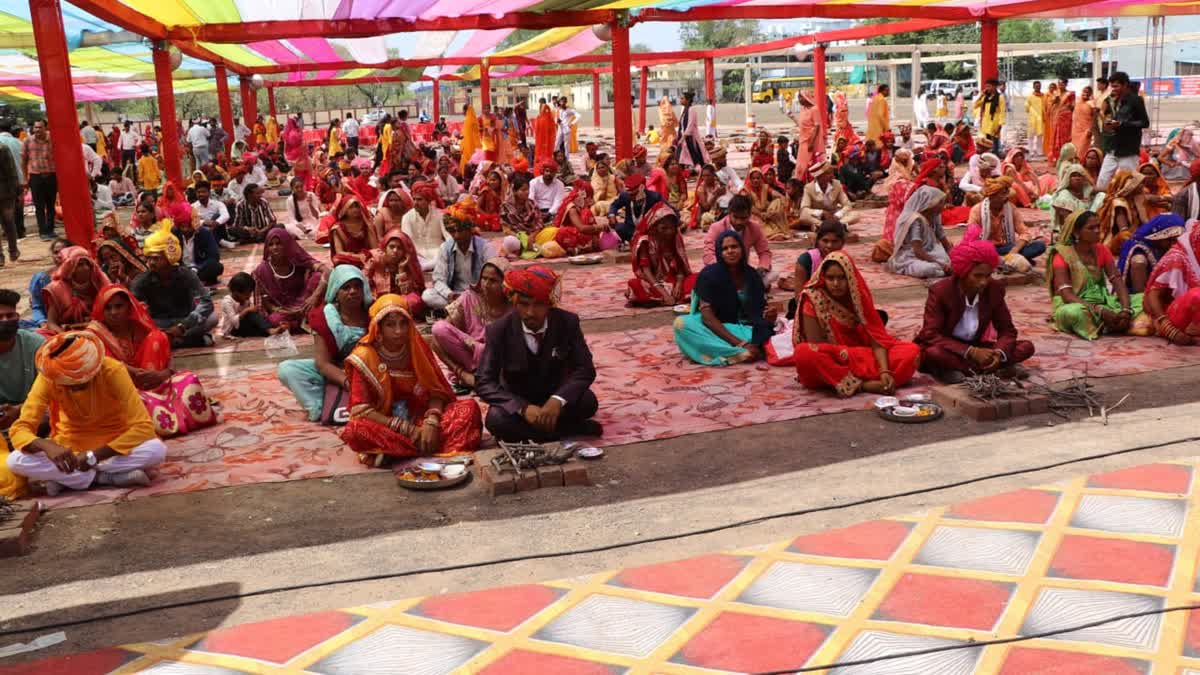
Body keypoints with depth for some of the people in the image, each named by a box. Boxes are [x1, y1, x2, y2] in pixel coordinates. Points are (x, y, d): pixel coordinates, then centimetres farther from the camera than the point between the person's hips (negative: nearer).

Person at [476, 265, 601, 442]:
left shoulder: (568, 322, -13)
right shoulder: (498, 330, -16)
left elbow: (585, 369, -14)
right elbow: (484, 382, -19)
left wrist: (558, 400, -33)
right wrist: (523, 408, -34)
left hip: (554, 398, 1)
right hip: (516, 403, 0)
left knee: (588, 401, -28)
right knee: (496, 419, -33)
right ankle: (573, 429, -21)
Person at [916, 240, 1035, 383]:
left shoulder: (995, 289, -7)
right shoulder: (940, 291, -19)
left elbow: (1007, 330, -2)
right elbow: (931, 336, -23)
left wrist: (999, 353, -25)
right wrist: (971, 352, -32)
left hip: (976, 349, 5)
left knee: (1026, 347, -13)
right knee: (932, 353, -39)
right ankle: (998, 369, -27)